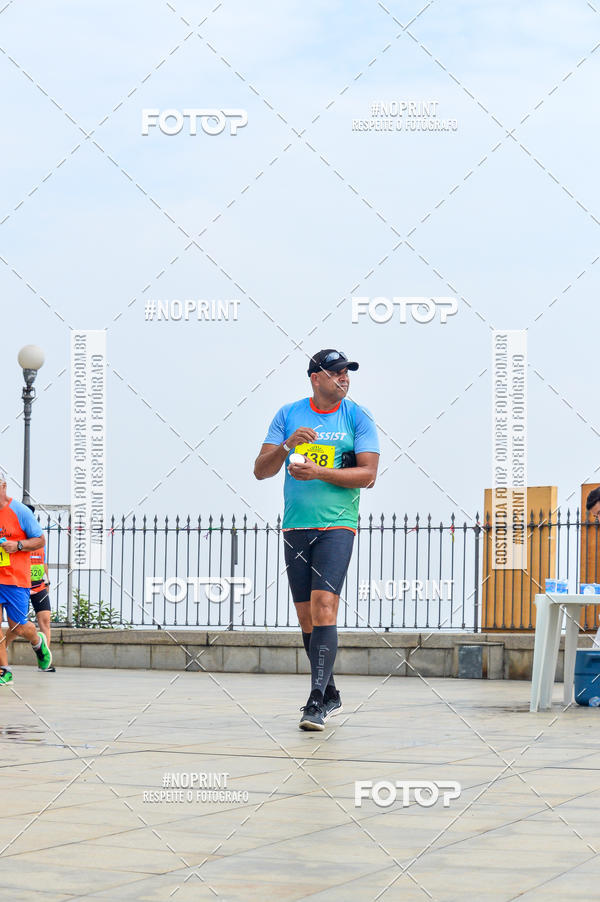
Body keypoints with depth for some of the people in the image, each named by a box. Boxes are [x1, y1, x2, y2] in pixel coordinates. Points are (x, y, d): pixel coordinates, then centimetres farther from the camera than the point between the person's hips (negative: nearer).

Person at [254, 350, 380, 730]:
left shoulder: (358, 416, 2)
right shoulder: (288, 414, 8)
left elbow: (368, 474, -6)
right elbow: (261, 470, 5)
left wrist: (318, 472, -16)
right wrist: (287, 445, -14)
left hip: (337, 526, -4)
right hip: (295, 527, 4)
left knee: (324, 607, -17)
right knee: (306, 617, 7)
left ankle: (317, 703, -20)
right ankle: (330, 696, 22)